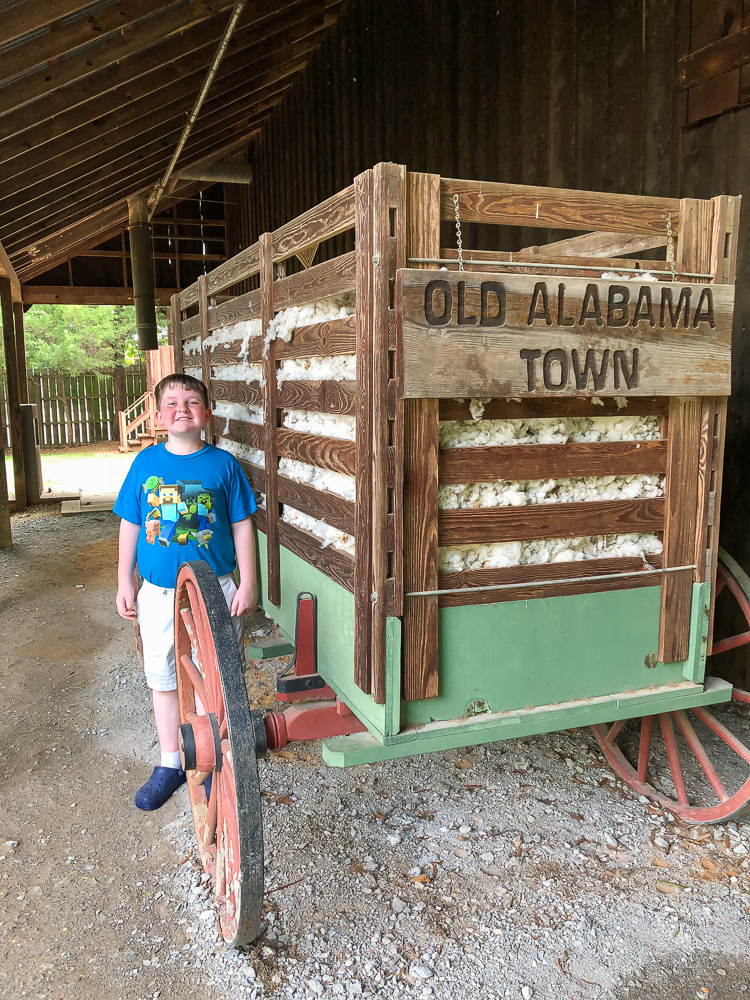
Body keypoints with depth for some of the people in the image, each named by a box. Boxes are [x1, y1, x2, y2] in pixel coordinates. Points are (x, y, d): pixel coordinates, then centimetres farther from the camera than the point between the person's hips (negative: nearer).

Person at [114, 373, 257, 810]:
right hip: (158, 593, 2)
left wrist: (248, 584, -5)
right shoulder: (146, 463, 0)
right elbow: (130, 525, 7)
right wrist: (125, 583, 6)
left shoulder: (223, 463, -5)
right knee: (163, 679, 13)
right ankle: (171, 764, 32)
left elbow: (242, 527, -2)